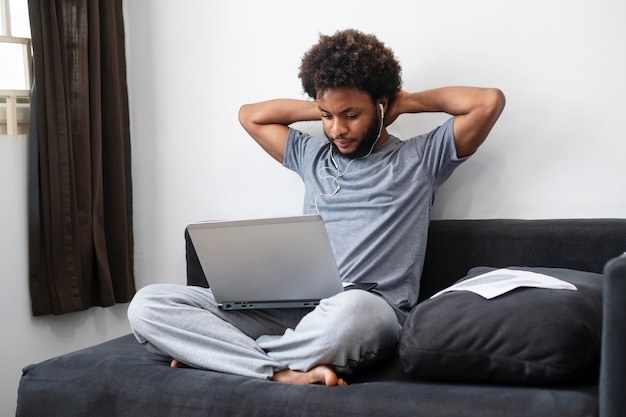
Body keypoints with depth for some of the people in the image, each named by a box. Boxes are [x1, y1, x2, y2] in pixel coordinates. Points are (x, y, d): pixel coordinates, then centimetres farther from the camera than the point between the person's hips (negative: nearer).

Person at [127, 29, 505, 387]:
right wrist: (322, 109, 24)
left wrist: (409, 103, 12)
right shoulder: (311, 155, 23)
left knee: (347, 311, -45)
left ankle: (217, 352, -19)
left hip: (373, 308, -4)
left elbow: (489, 101, 1)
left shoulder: (419, 159, 10)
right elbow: (250, 115, 34)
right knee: (148, 304, -14)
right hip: (293, 307, 4)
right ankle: (285, 373, -30)